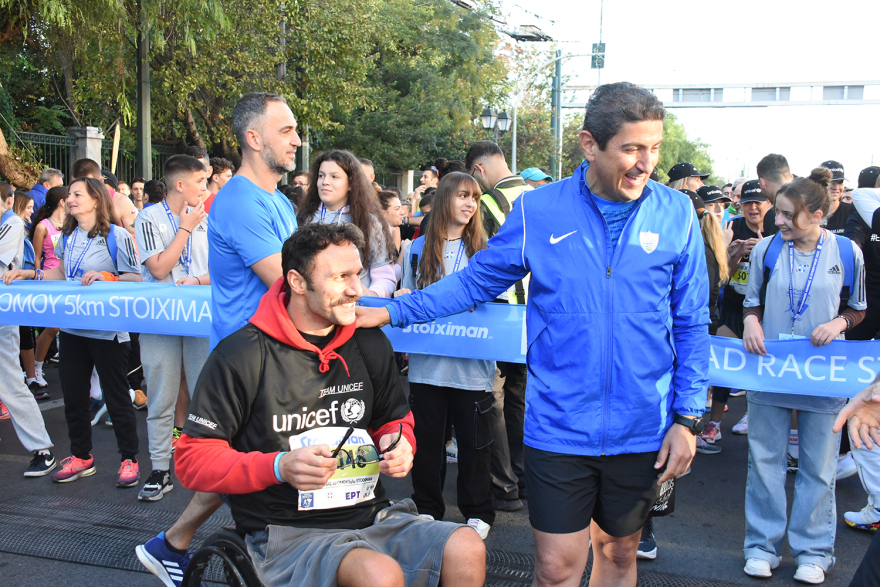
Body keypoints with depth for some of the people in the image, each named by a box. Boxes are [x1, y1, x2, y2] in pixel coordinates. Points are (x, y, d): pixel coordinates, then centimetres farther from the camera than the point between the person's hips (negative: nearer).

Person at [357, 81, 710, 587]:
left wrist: (687, 416, -1)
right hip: (560, 427, -1)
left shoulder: (677, 214, -2)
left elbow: (691, 326, 2)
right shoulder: (538, 212, -5)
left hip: (641, 430, 2)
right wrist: (392, 312, -2)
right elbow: (477, 281, 4)